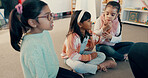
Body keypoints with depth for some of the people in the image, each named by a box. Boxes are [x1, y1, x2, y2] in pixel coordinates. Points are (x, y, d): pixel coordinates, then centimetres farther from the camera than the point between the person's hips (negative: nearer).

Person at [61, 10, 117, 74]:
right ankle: (98, 67, -19)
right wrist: (89, 57, -23)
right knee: (77, 66, -42)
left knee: (102, 56, -5)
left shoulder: (87, 33, -5)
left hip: (82, 54, 8)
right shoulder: (72, 37, -29)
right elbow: (72, 56, -28)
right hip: (70, 58, -8)